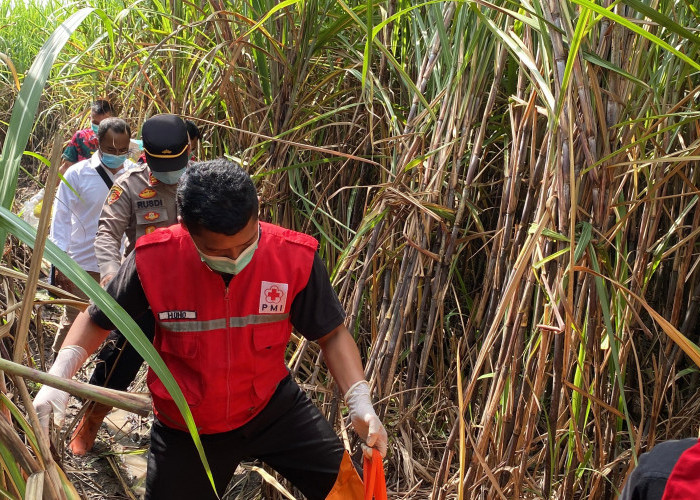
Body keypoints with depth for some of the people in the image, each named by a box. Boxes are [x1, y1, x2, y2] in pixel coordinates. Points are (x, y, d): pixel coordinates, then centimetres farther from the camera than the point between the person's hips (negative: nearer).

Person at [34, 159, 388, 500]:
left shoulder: (295, 258, -21)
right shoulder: (154, 261, -22)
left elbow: (331, 334, -8)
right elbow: (97, 319, -5)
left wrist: (360, 402, -21)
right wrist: (57, 377, -19)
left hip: (273, 407, 1)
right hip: (186, 429, 0)